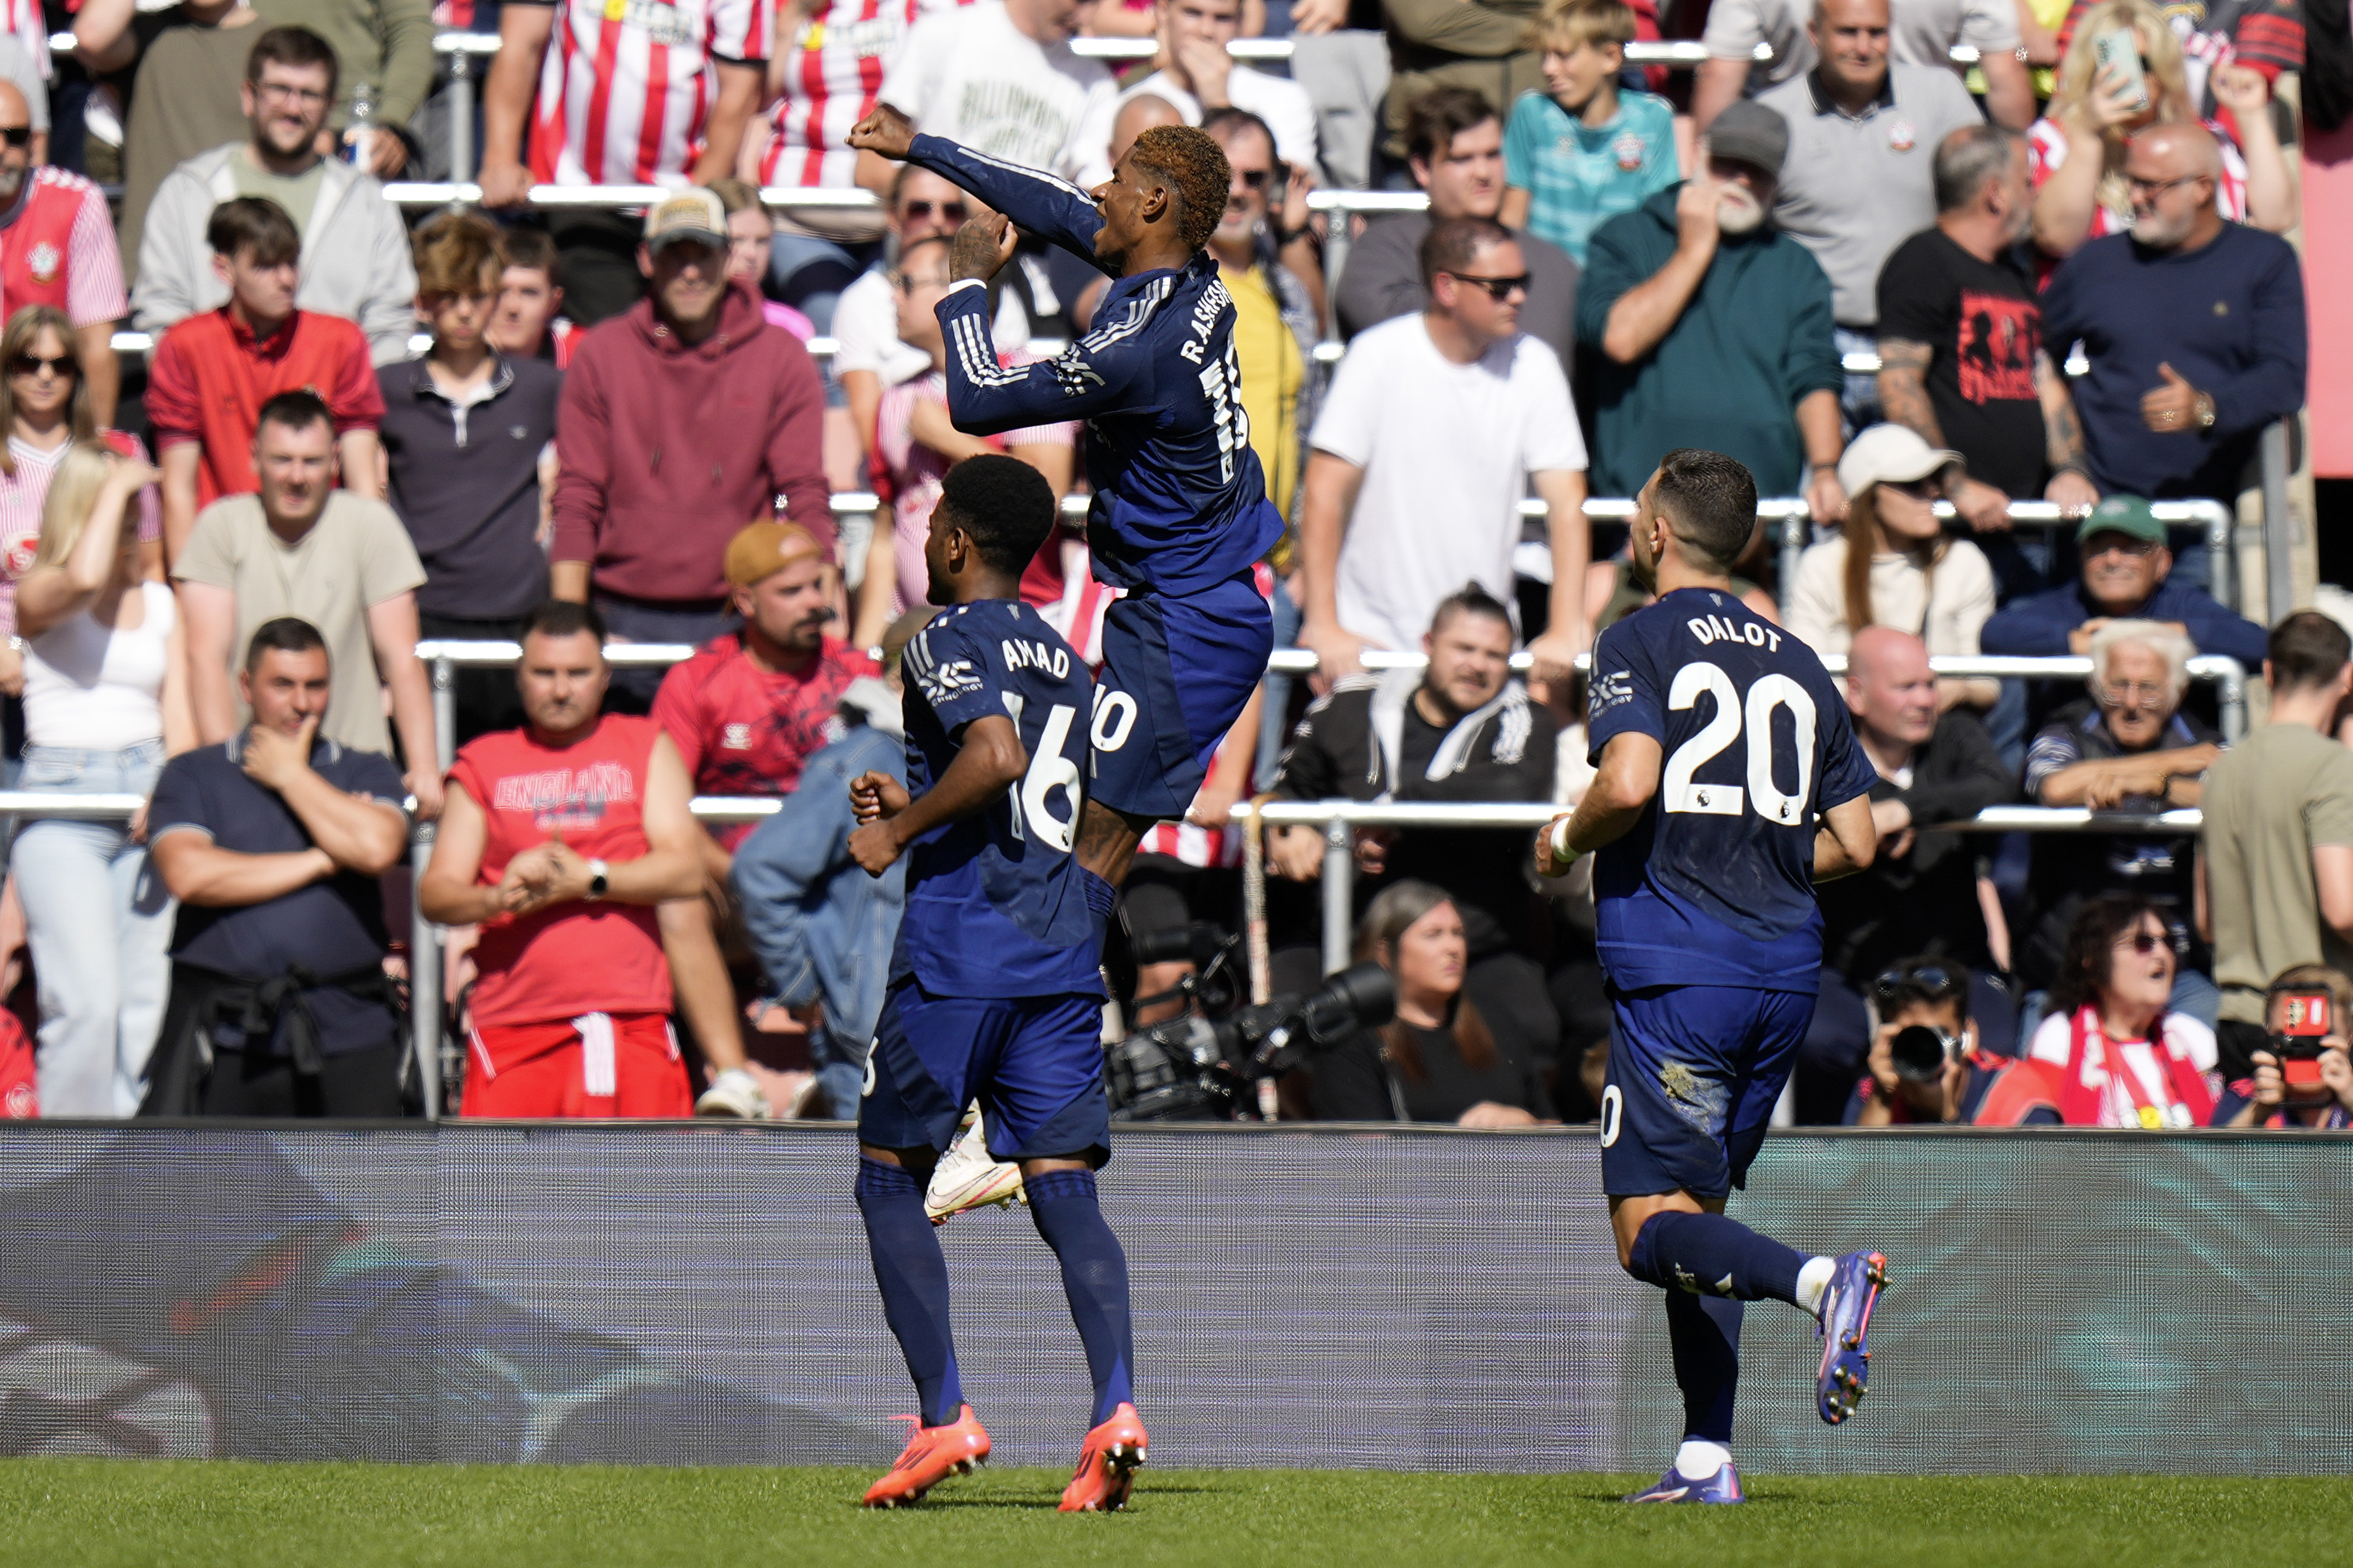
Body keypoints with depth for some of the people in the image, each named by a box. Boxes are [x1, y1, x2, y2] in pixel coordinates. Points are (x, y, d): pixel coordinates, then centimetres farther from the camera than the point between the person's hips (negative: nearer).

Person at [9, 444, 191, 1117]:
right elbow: (83, 579, -24)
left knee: (148, 1004, -3)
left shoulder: (159, 602, 16)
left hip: (149, 799, 5)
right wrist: (114, 485, -9)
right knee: (87, 1003, -16)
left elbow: (180, 720, 12)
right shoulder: (38, 594, 1)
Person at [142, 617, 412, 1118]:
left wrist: (290, 776, 4)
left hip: (346, 1026, 1)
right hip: (225, 1035, -1)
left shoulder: (368, 773, 16)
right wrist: (320, 863, -2)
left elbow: (377, 848, -6)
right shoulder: (194, 773, 11)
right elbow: (189, 874, -7)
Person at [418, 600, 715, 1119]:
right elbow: (434, 892, 8)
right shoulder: (484, 763, 15)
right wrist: (497, 898, -13)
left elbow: (686, 871, 2)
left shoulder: (646, 747, 14)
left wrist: (586, 879, -10)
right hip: (512, 1031, 0)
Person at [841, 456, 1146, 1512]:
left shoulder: (949, 638, -4)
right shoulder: (1067, 662, 20)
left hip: (957, 957, -6)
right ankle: (1114, 1407, -21)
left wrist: (896, 832, -11)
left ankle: (945, 1416, -1)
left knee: (889, 1179, 7)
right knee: (1063, 1187, -2)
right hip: (1064, 957, 6)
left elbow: (998, 754, -22)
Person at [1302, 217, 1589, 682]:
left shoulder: (1534, 366, 0)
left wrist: (1566, 632, -13)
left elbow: (1567, 504, -3)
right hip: (1371, 635, -2)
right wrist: (1323, 627, -15)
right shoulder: (1379, 357, -7)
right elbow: (1325, 494, -8)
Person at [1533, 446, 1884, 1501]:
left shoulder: (1639, 643, -3)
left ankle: (1821, 1280, -32)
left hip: (1675, 968, -6)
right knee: (1699, 1203, 15)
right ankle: (1706, 1456, 8)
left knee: (1650, 1232, -7)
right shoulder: (1799, 664, 15)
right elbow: (1854, 846, 13)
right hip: (1786, 972, 6)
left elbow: (1631, 783, -19)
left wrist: (1565, 842, 1)